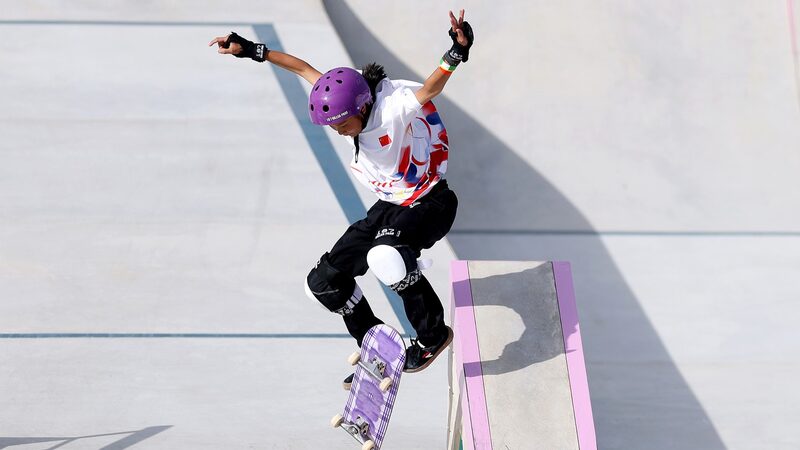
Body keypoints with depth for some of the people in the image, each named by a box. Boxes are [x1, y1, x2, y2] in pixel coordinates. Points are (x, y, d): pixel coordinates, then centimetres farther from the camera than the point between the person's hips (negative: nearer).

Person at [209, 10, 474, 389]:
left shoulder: (395, 108, -28)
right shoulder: (343, 101, -7)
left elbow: (431, 87, -45)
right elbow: (304, 68, 5)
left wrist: (457, 53, -64)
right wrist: (249, 50, 6)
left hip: (430, 204, -8)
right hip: (389, 207, 9)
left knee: (383, 254, -40)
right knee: (324, 282, 6)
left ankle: (434, 333, -19)